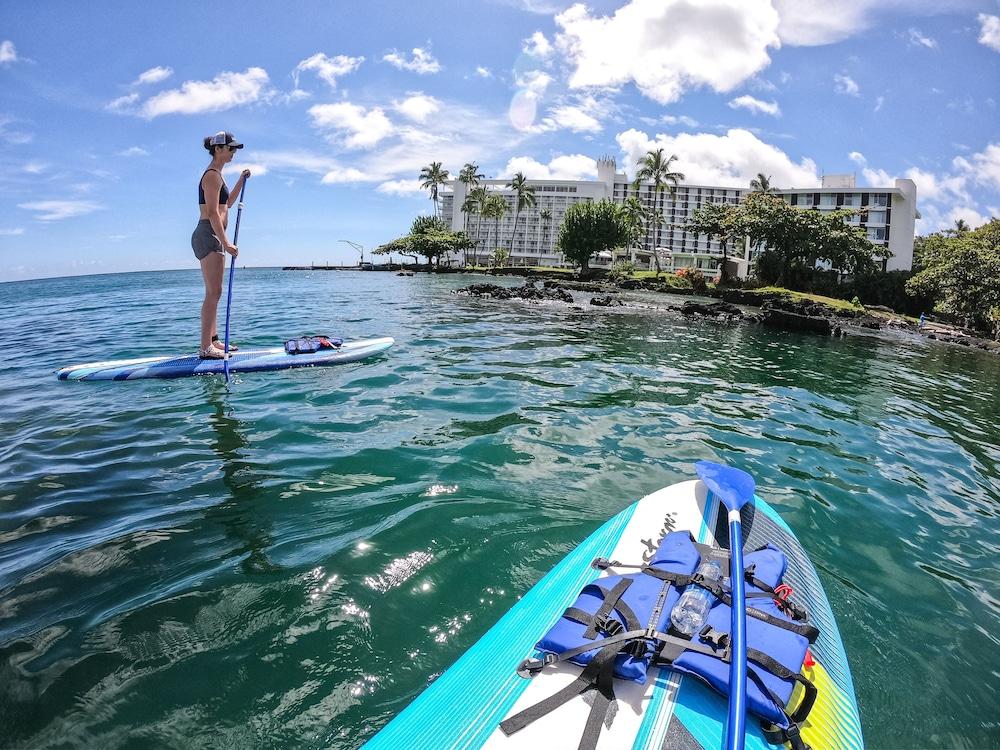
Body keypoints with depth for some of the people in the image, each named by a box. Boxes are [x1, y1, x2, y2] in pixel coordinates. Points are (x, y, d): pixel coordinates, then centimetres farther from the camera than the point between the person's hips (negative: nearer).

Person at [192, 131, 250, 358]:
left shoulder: (216, 174, 21)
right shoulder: (212, 175, -10)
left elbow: (227, 203, 33)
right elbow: (213, 212, -19)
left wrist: (241, 180, 26)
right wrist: (226, 243, -24)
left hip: (213, 237, 11)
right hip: (208, 236, -11)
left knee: (213, 293, 12)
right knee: (213, 293, -13)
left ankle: (212, 340, 17)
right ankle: (206, 347, -12)